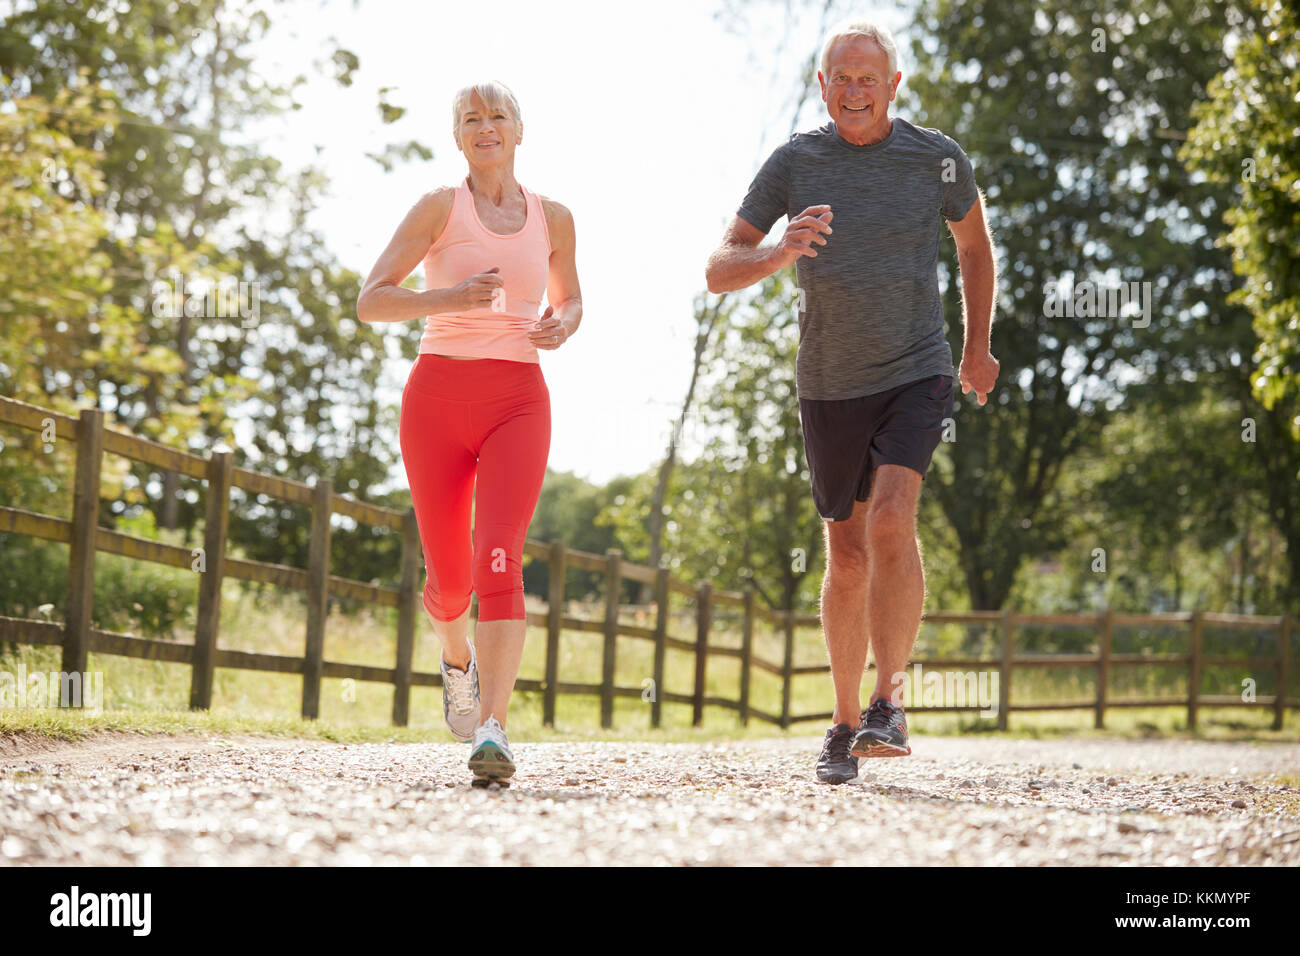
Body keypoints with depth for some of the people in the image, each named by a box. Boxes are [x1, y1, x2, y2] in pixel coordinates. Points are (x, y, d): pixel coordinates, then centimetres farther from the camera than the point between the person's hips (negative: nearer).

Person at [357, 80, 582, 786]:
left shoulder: (553, 218, 11)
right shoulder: (440, 207, 2)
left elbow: (569, 297, 28)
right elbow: (371, 302, -3)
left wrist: (562, 325, 4)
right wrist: (448, 298, -20)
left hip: (517, 402, 1)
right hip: (438, 395, 0)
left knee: (499, 561, -20)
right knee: (449, 575, 7)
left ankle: (493, 732, -28)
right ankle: (458, 656, 43)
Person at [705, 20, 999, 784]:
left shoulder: (938, 159, -6)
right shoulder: (793, 163, -6)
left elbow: (976, 242, 14)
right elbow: (719, 272, -9)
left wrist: (978, 347, 18)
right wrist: (782, 253, -30)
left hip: (916, 376, -2)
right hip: (829, 385, 2)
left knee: (892, 521, -25)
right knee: (847, 558, 10)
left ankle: (889, 706, -18)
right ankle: (846, 723, 25)